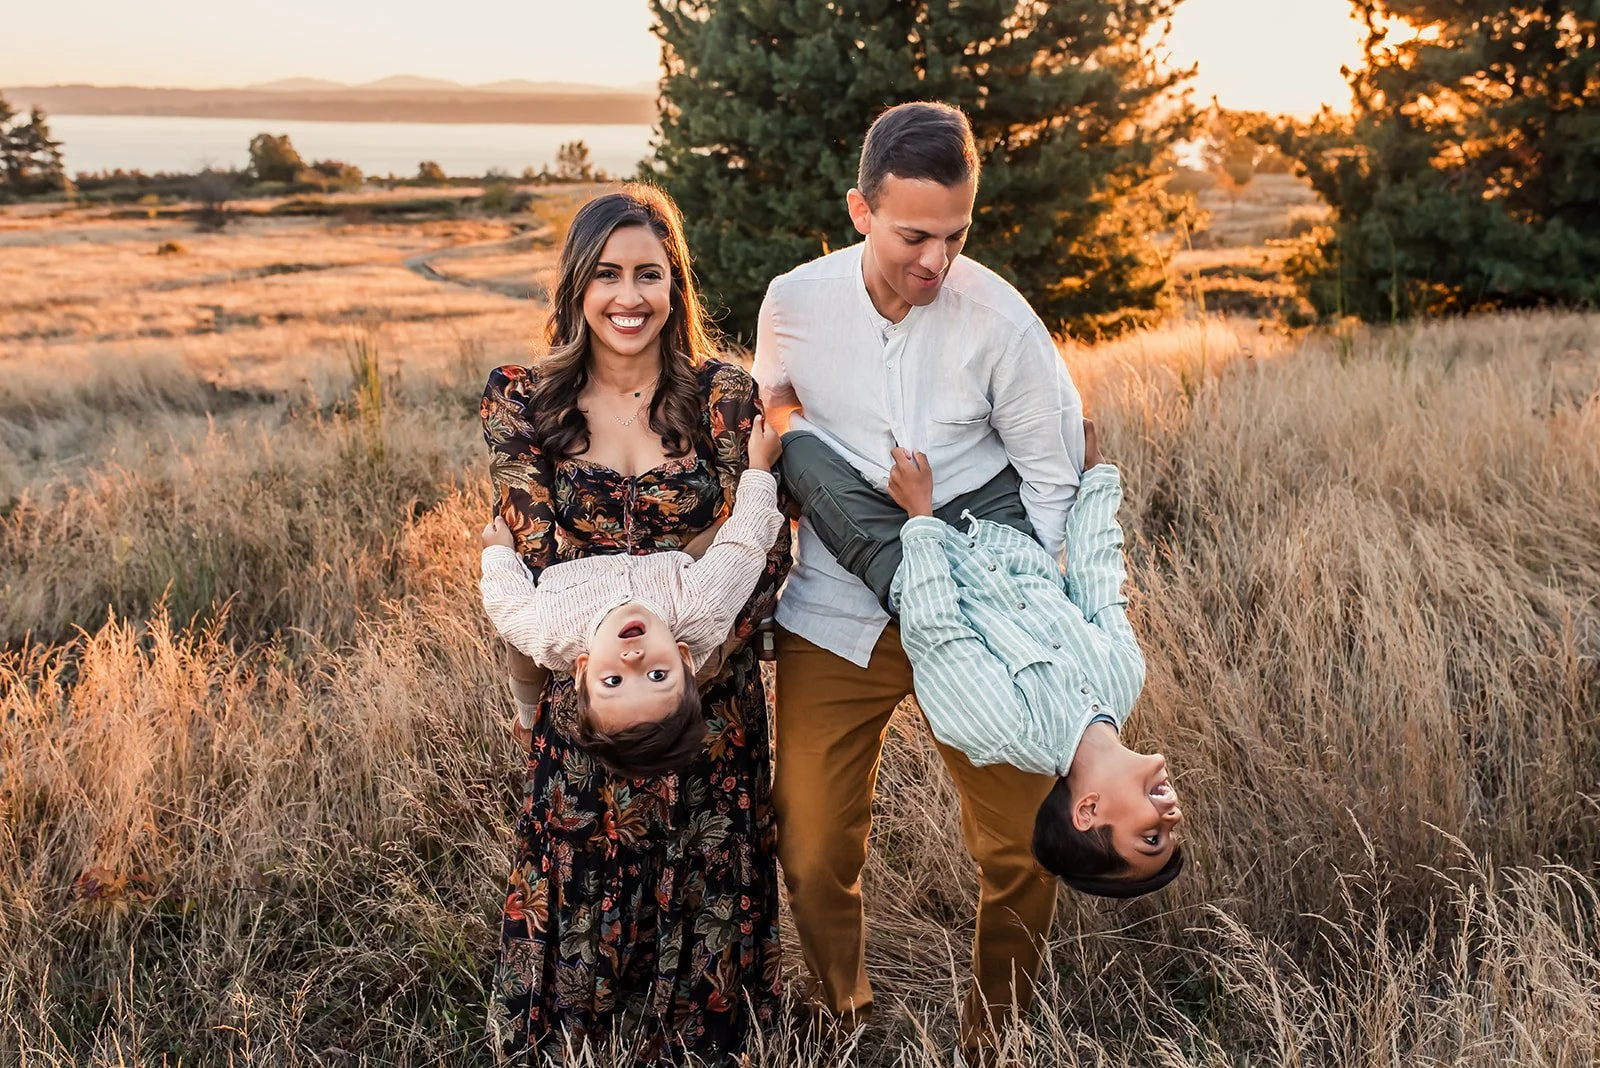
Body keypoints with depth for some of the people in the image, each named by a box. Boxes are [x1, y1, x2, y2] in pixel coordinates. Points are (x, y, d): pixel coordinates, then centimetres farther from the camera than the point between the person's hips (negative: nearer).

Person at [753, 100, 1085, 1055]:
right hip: (834, 621, 1)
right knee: (814, 856, 6)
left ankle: (998, 1040, 29)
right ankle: (847, 1030, 32)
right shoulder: (793, 305, -6)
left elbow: (1051, 475, -4)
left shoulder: (999, 317, -12)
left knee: (1024, 847, 3)